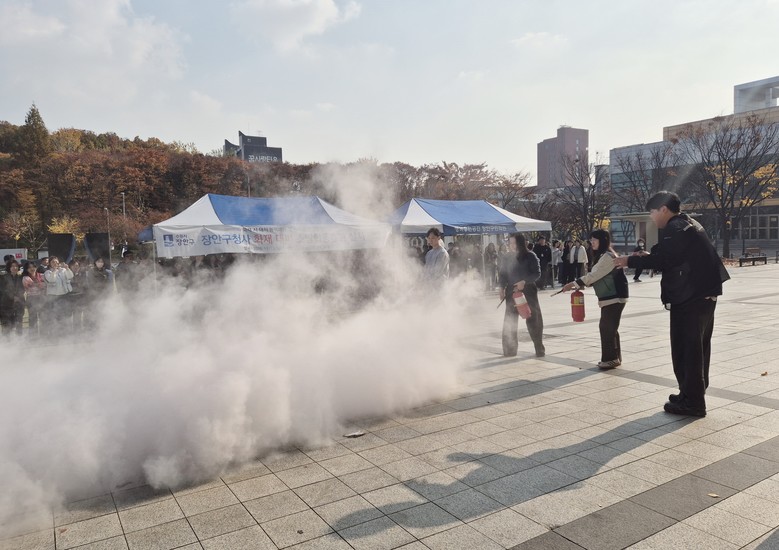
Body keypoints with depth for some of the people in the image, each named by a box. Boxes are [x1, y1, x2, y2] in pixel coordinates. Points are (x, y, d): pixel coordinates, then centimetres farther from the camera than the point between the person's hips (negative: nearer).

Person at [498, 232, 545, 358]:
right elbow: (502, 274, 10)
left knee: (533, 319, 1)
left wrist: (524, 282, -21)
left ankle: (539, 349, 11)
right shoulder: (507, 258, 6)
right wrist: (502, 288, -3)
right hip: (512, 292, 3)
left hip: (528, 291, -3)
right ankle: (510, 350, 9)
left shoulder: (530, 256, -4)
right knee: (509, 321, 0)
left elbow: (537, 273, -8)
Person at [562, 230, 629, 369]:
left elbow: (593, 275, -22)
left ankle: (611, 358, 3)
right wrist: (579, 286, 4)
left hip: (614, 297, -10)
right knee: (609, 328, 13)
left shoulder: (608, 256, -17)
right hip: (609, 297, 10)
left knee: (607, 327, -6)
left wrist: (574, 284, -20)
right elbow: (596, 277, 16)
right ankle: (614, 357, 21)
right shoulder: (602, 256, 16)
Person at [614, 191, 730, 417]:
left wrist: (630, 261, -13)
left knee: (685, 349, -4)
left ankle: (691, 402, 3)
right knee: (698, 347, 16)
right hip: (704, 294, 10)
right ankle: (695, 395, 27)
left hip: (689, 297, -10)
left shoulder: (675, 228, -14)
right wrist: (651, 256, 15)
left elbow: (662, 260, -22)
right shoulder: (688, 225, 18)